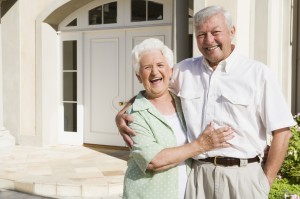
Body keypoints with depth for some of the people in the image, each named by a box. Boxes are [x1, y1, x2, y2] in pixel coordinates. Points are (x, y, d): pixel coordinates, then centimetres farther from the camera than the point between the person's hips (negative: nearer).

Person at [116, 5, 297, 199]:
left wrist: (265, 182, -5)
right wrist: (122, 114, -5)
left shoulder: (258, 73, -3)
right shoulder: (183, 70, 6)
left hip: (242, 176, -2)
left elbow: (282, 131, -3)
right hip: (197, 174, 3)